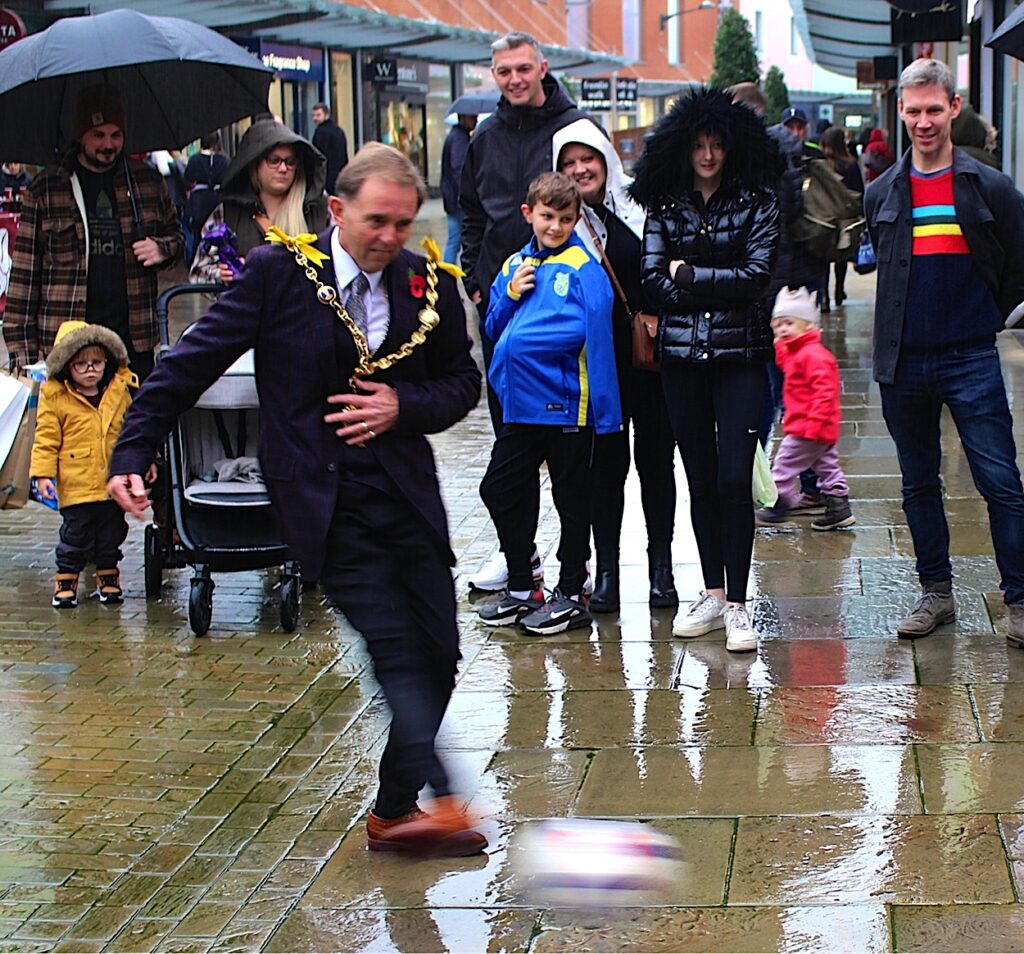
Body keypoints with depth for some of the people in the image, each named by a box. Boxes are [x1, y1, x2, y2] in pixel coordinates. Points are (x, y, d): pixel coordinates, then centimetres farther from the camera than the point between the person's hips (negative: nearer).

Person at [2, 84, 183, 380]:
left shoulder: (147, 181, 11)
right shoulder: (46, 187, 4)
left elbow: (175, 234, 24)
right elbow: (25, 269, 4)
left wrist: (162, 248, -2)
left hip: (134, 338, 2)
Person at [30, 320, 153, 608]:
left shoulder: (121, 391, 5)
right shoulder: (54, 397, -5)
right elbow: (46, 439, -3)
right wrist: (42, 474, -8)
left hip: (114, 483, 3)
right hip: (75, 484, -3)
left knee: (111, 533, 12)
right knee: (75, 535, 1)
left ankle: (108, 576, 28)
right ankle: (66, 579, 15)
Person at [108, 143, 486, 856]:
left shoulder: (428, 284, 5)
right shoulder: (279, 271, -5)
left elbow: (463, 381, 16)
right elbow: (193, 362, -3)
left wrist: (404, 406, -5)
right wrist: (132, 453, -9)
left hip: (407, 495, 5)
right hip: (323, 499, -5)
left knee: (438, 656, 3)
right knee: (396, 648, -17)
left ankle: (395, 810, 17)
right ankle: (444, 800, -20)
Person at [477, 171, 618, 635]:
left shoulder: (583, 268, -10)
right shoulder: (515, 265, 10)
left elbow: (595, 332, -16)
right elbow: (494, 327, 13)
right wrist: (510, 294, -4)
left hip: (566, 404, -7)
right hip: (520, 404, 7)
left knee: (571, 500, 6)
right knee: (498, 489, 11)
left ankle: (570, 596, 18)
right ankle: (521, 588, 26)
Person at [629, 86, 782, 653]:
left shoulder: (757, 201, 1)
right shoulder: (664, 205, 8)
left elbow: (757, 274, -9)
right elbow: (651, 277, -1)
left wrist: (687, 275, -6)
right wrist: (721, 285, -8)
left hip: (739, 354, -3)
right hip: (681, 353, 3)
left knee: (734, 479, -9)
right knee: (700, 478, 9)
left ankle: (737, 605, -2)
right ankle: (712, 594, 19)